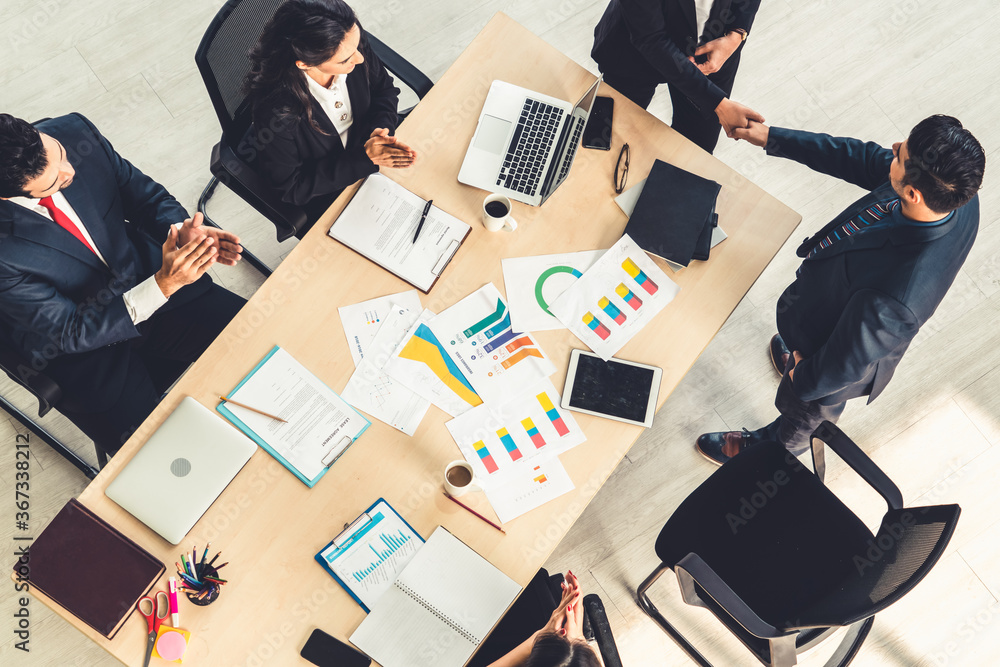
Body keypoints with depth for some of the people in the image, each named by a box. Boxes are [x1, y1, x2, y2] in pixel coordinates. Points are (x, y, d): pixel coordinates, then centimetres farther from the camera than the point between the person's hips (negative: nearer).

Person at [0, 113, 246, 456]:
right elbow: (71, 332, -24)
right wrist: (163, 284, -36)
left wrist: (181, 230, -25)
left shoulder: (73, 132, -19)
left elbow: (140, 191, -3)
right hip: (83, 344, -4)